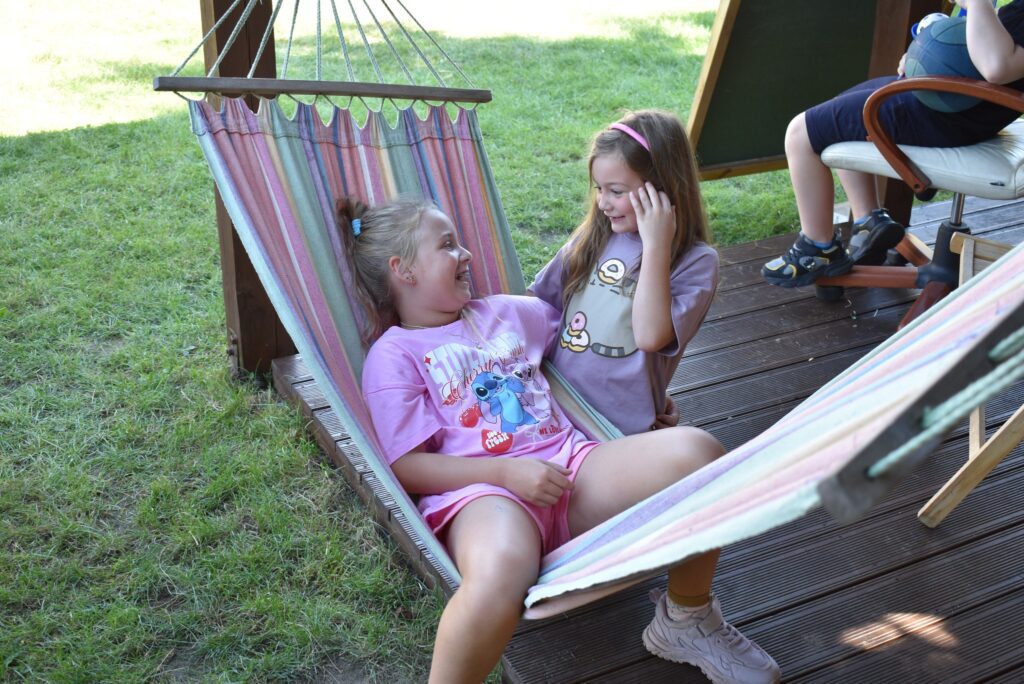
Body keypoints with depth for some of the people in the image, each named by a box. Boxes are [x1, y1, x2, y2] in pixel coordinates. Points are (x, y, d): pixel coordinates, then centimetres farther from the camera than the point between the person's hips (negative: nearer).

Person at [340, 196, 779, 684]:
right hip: (481, 490, -6)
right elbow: (408, 468, -4)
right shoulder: (393, 356, 6)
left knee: (695, 451, -19)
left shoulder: (504, 312, 25)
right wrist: (506, 471, -16)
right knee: (499, 571, -44)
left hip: (570, 465, 6)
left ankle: (686, 620, 2)